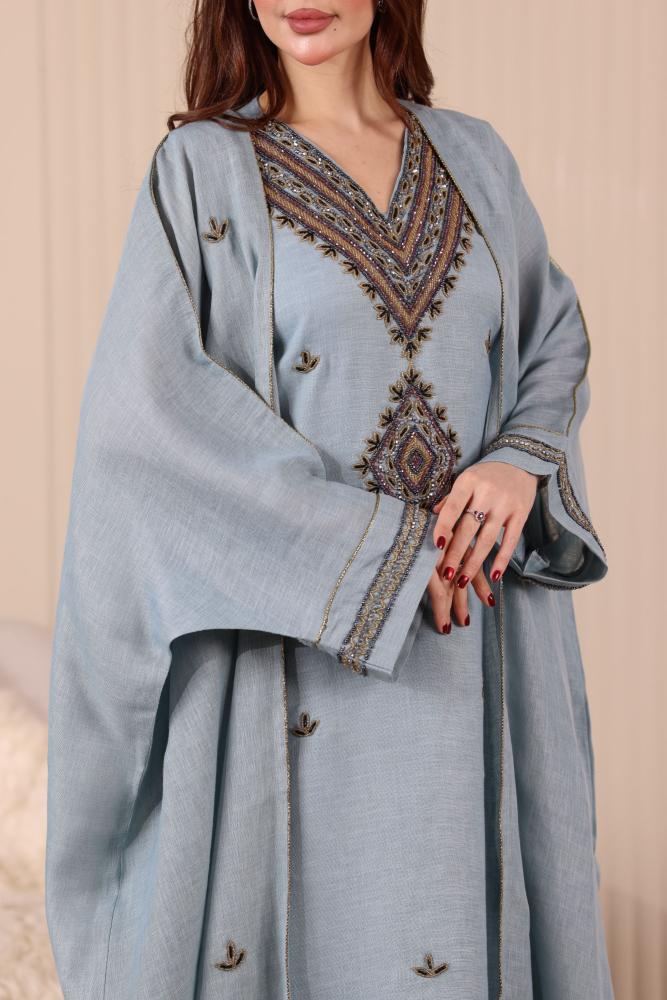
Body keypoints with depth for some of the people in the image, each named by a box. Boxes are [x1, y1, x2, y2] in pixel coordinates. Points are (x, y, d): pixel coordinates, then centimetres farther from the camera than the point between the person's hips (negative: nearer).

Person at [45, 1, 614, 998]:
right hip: (295, 640, -3)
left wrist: (522, 461, -7)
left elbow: (557, 335, 16)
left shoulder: (475, 158, 9)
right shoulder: (202, 168, -3)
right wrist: (378, 544, -15)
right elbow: (151, 405, -12)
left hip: (481, 649, 4)